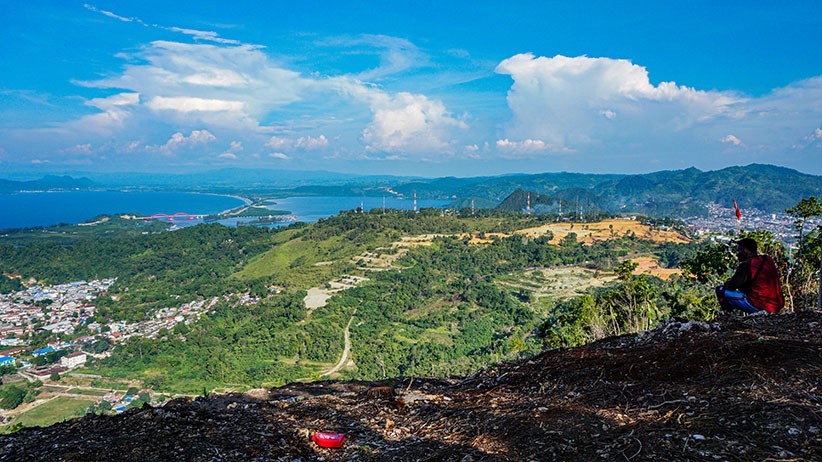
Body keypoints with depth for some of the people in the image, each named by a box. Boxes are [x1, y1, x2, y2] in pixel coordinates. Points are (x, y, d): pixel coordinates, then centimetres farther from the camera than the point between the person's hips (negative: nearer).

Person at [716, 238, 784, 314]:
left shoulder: (747, 265, -14)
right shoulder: (768, 260, 11)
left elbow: (731, 286, -9)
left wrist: (727, 283, 14)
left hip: (760, 306, -9)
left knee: (720, 290, -3)